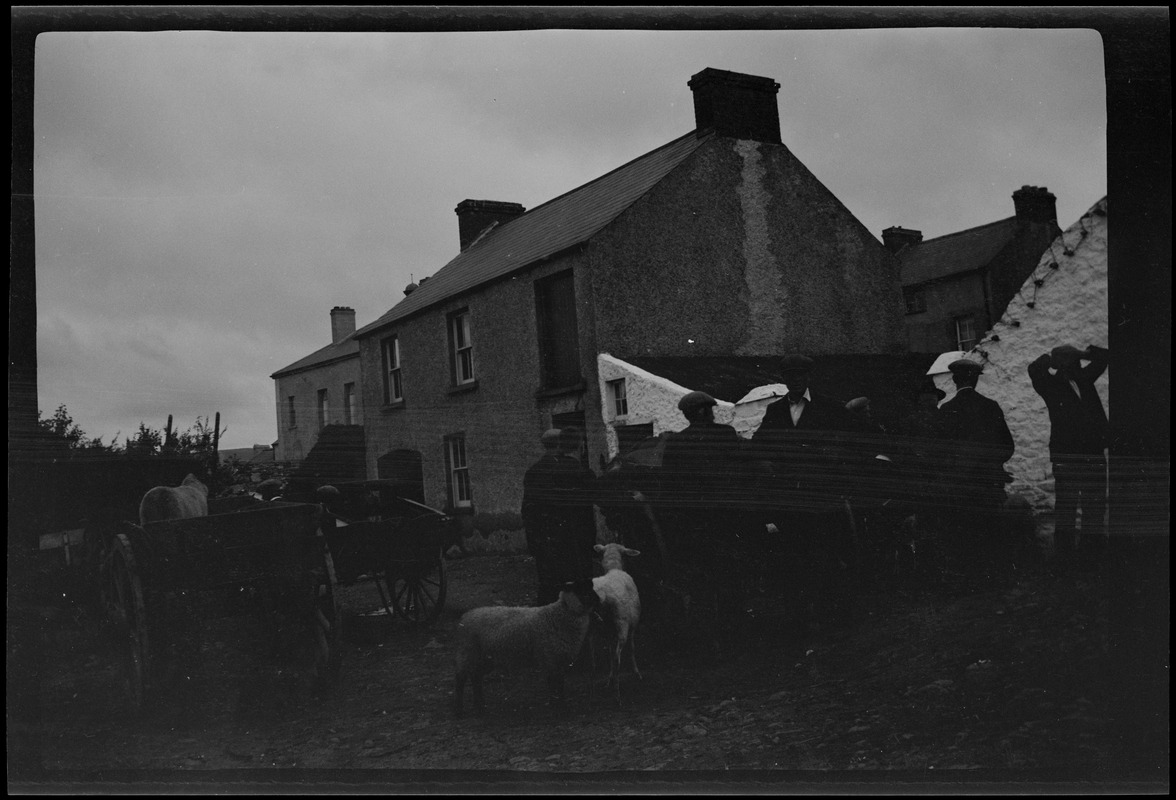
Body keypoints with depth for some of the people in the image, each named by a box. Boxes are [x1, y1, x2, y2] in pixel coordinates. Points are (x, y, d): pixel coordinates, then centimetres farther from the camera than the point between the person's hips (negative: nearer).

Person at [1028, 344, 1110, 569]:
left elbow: (1104, 357, 19)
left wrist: (1085, 352, 5)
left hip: (1094, 453, 5)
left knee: (1095, 506, 10)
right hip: (1066, 455, -5)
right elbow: (1034, 370, -18)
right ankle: (1065, 551, 9)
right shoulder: (1052, 384, -2)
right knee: (1066, 506, 0)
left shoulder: (1085, 379, 12)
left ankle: (1092, 549, 20)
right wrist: (1051, 357, -6)